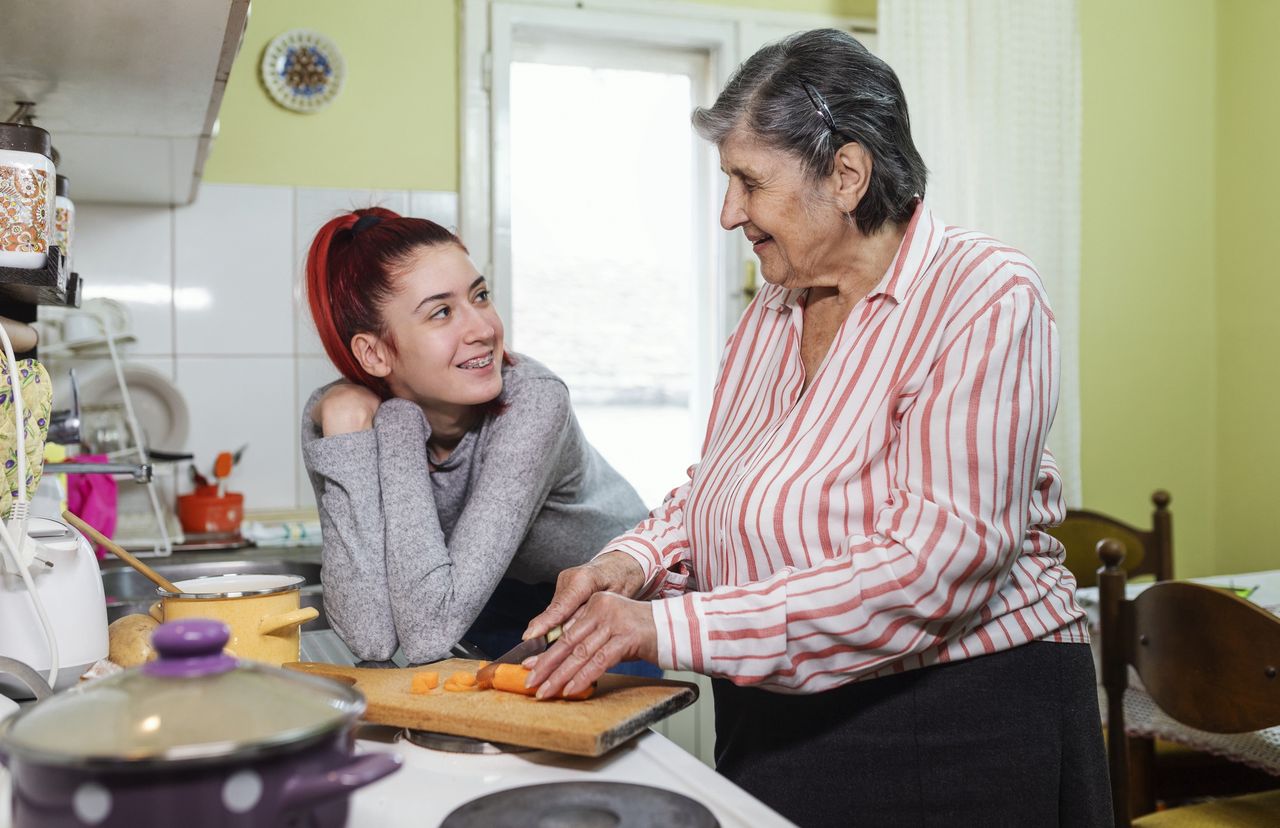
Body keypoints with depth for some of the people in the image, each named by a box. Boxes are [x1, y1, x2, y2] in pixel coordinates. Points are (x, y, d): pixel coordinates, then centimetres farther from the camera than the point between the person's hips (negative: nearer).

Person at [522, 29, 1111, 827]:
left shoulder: (986, 297, -16)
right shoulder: (771, 311, 6)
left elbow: (938, 562, -26)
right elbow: (715, 496, 13)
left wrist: (672, 625, -28)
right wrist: (634, 561, -9)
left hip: (959, 736, -6)